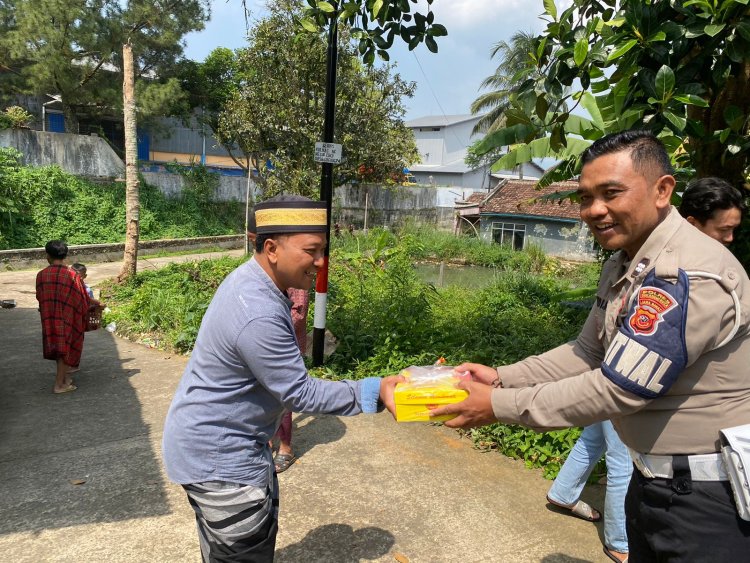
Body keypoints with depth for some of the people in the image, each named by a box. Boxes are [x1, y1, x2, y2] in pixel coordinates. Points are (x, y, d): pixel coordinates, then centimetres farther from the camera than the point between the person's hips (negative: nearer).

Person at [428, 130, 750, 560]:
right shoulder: (624, 265, 3)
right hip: (655, 477, 8)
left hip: (708, 494, -8)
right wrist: (502, 378, -3)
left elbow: (616, 388, -27)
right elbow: (588, 352, 8)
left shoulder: (692, 275, -27)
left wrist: (499, 406, -21)